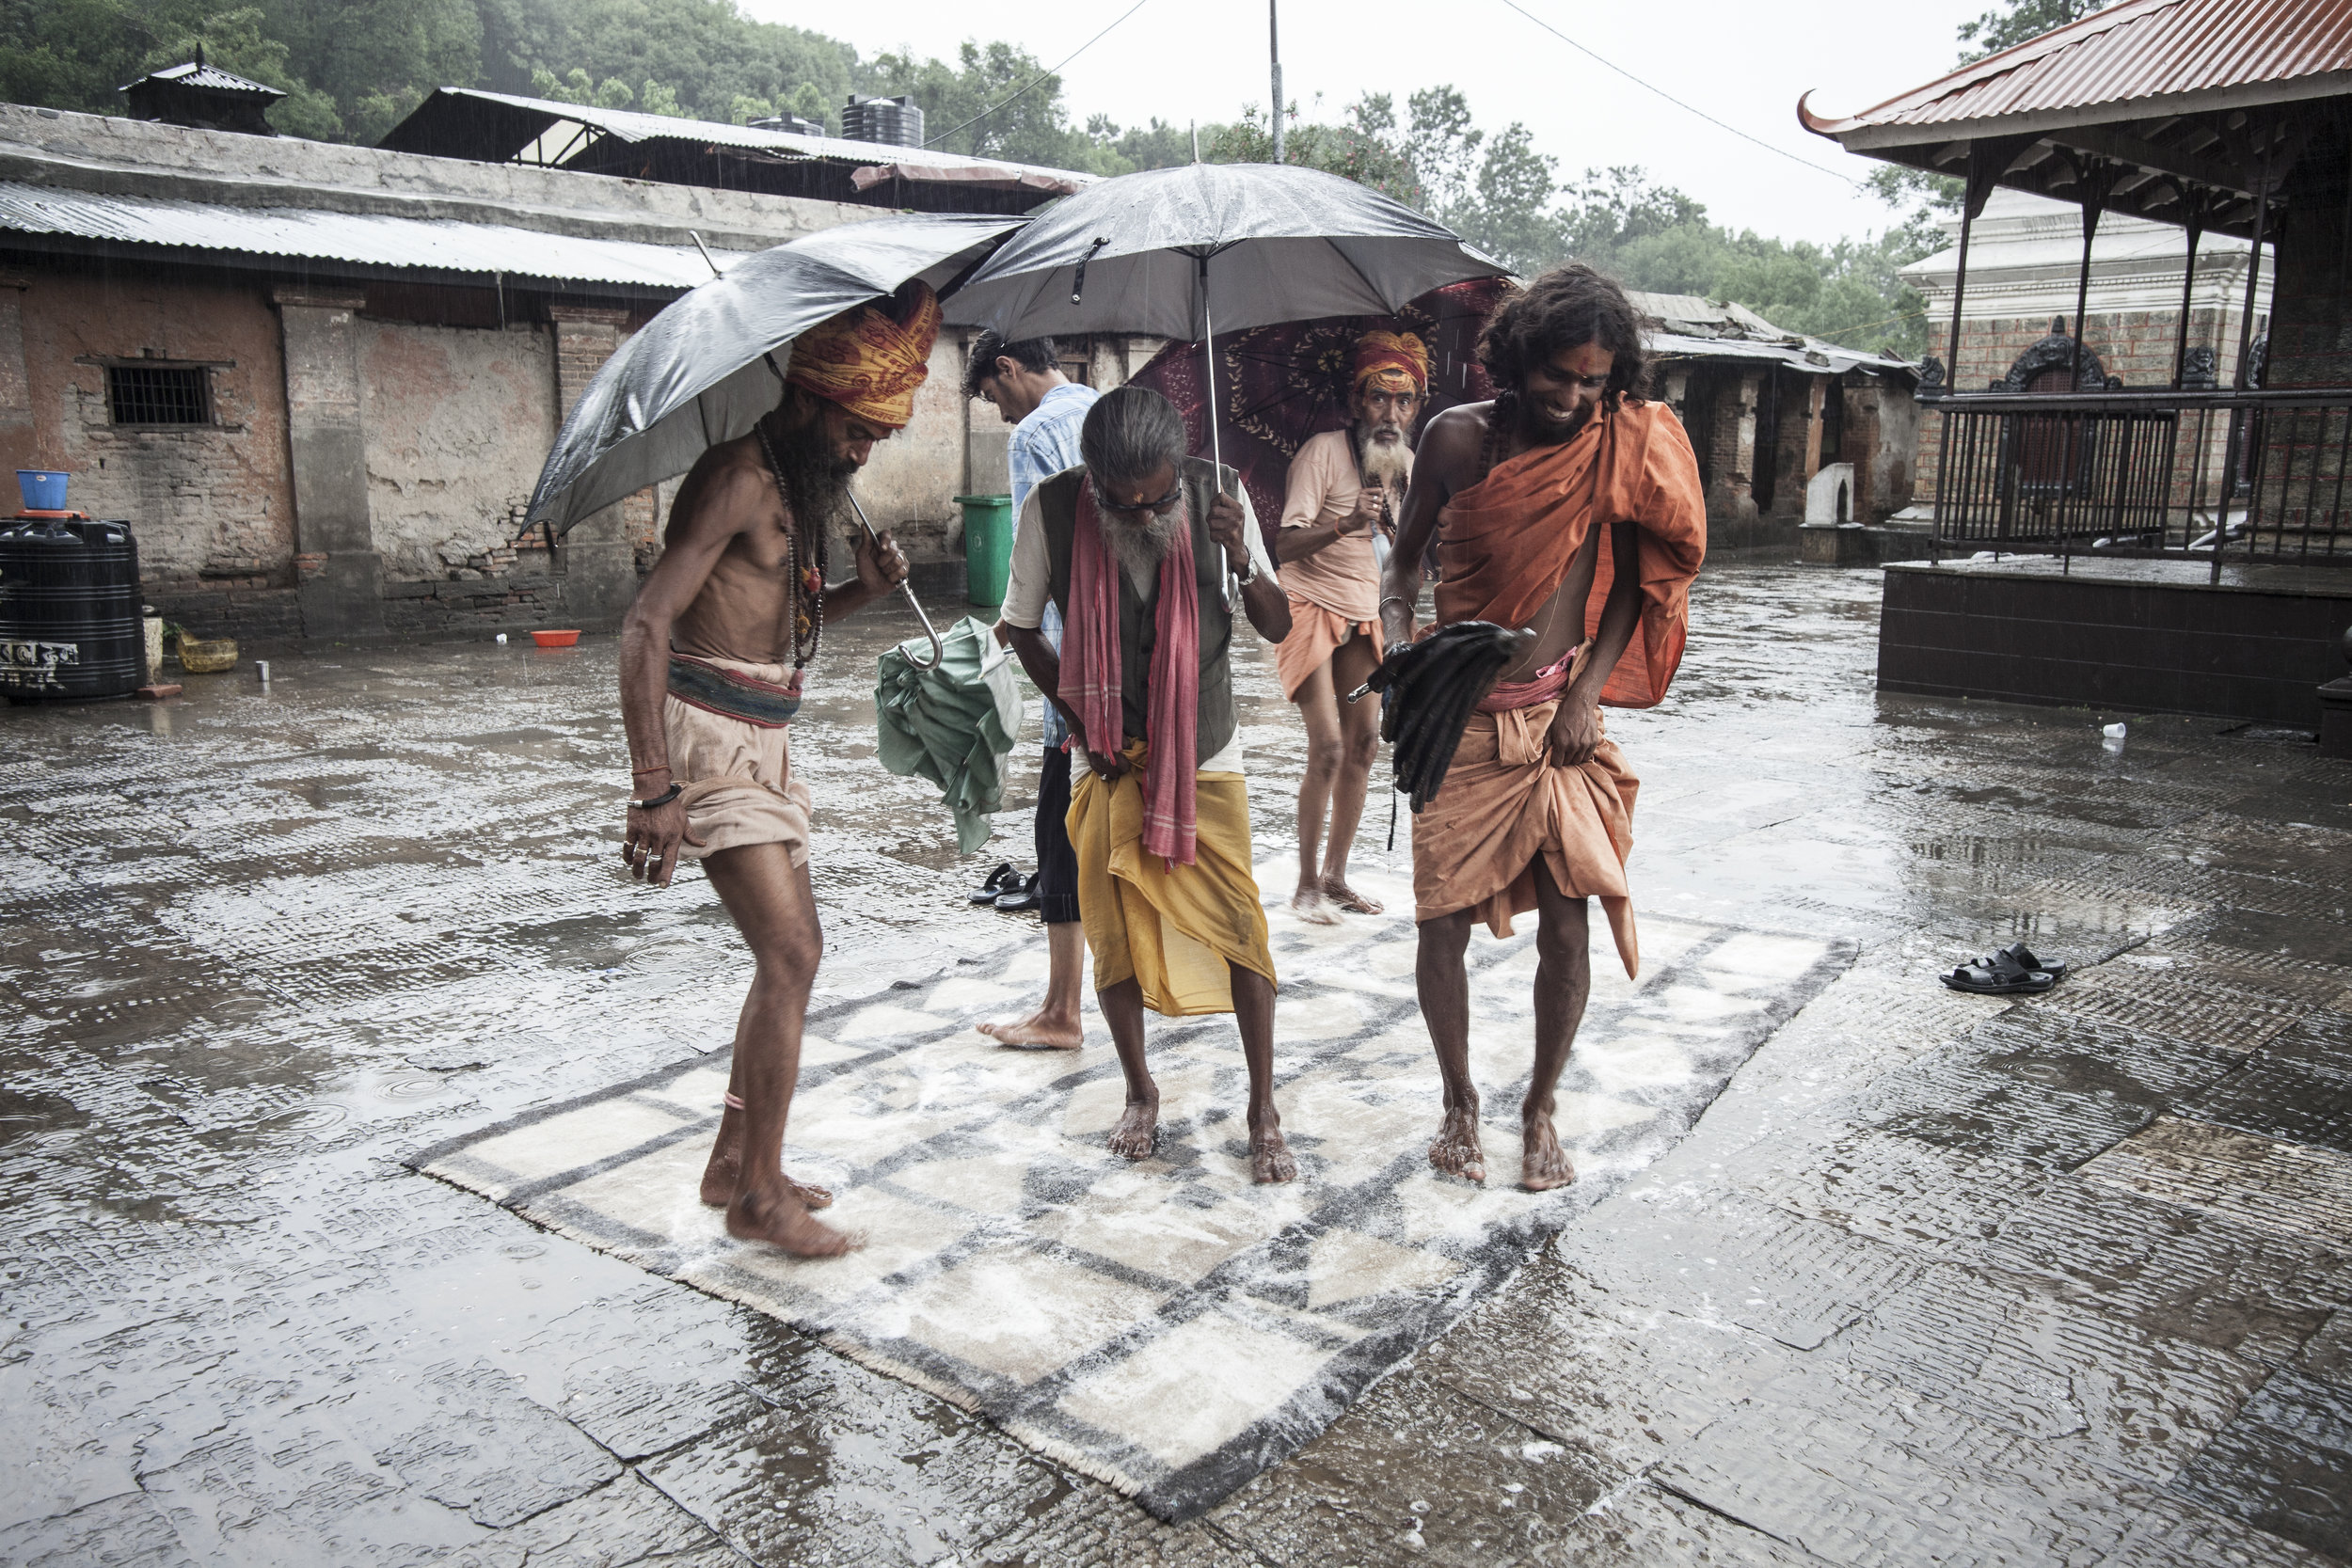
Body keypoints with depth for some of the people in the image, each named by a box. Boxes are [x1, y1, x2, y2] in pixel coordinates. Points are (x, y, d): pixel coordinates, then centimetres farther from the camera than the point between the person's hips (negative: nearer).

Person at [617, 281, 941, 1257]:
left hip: (763, 738, 10)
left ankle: (734, 1160, 25)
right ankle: (759, 1195, 0)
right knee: (788, 955, -11)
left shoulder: (800, 489, 14)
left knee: (791, 951, 13)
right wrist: (653, 787, -26)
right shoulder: (738, 480, -15)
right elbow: (645, 626, -21)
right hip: (709, 737, -10)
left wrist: (861, 589, 2)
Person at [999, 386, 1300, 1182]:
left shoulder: (1217, 494, -13)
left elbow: (1277, 627, -6)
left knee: (1240, 928, -4)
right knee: (1114, 935, 6)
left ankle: (1263, 1112, 11)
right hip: (1110, 759, 0)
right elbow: (1023, 627, 1)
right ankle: (1140, 1092, 28)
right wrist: (1082, 721, -7)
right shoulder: (1053, 508, -15)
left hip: (1206, 756, 0)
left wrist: (1241, 560, -26)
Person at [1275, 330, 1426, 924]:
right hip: (1310, 608, -6)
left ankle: (1335, 876, 14)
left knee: (1363, 742, 2)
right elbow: (1286, 547, -25)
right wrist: (1345, 524, -41)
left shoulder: (1408, 465, 4)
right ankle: (1307, 886, -2)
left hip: (1363, 615, 7)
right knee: (1328, 747, -14)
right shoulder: (1323, 452, -17)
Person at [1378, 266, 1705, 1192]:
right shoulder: (1459, 438, -4)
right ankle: (1459, 1100, 26)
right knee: (1445, 924, 3)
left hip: (1558, 720, 0)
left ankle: (1540, 1106, 23)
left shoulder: (1622, 448, -1)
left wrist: (1588, 691, -6)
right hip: (1459, 722, 0)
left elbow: (1632, 584, 6)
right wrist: (1399, 642, -11)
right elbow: (1405, 558, 7)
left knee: (1565, 928, 0)